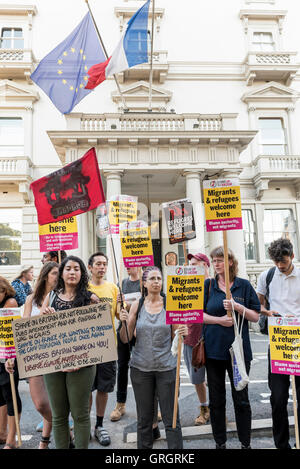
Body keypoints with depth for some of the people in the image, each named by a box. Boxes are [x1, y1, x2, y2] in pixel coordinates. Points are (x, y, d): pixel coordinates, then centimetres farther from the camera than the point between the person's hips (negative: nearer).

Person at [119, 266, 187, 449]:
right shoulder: (137, 305, -1)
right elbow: (125, 339, 1)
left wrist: (183, 332, -20)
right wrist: (124, 322, -17)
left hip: (166, 367, -1)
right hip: (141, 367, 1)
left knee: (171, 418, 5)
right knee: (144, 418, 14)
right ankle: (144, 447, 34)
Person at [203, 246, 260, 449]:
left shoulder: (244, 285, -1)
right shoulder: (207, 285, 1)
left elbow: (256, 316, 0)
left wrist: (238, 307, -17)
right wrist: (219, 320, -15)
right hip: (213, 349, 1)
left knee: (241, 399, 11)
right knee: (216, 400, 12)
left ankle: (246, 443, 30)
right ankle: (220, 442, 30)